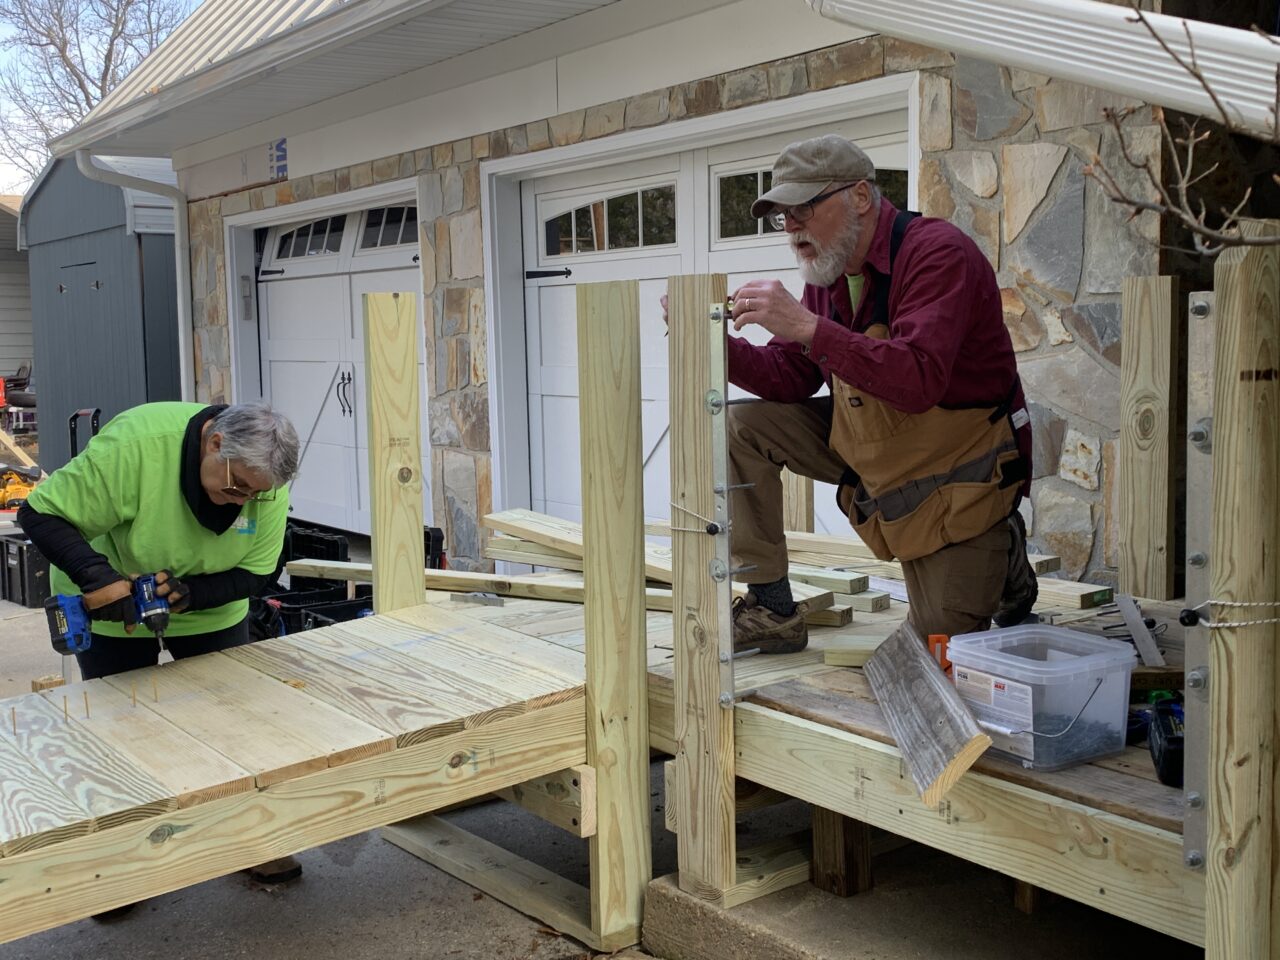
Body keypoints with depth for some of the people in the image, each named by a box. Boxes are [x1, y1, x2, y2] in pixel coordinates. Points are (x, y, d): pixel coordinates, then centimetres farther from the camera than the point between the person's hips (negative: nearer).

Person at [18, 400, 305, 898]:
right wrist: (98, 578, -43)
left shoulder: (265, 478, -22)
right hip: (110, 606, -3)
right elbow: (40, 515, -30)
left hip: (211, 609, 3)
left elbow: (253, 573, -15)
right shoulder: (135, 444, -36)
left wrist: (192, 593, -33)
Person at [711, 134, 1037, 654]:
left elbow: (919, 381, -38)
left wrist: (807, 327, -43)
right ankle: (772, 610, -2)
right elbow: (791, 378, 0)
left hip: (959, 466, -7)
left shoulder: (938, 252, -24)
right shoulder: (829, 270, 1)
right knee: (742, 427, -10)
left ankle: (1002, 555, 27)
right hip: (869, 450, 7)